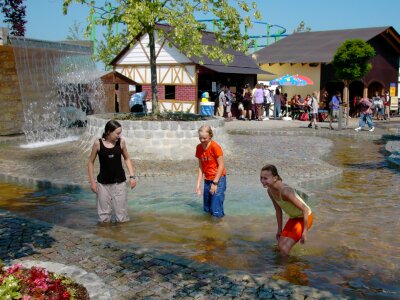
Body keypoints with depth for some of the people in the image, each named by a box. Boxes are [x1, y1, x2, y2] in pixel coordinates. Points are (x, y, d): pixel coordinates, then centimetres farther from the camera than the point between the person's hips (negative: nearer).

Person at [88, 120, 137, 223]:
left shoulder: (121, 142, -7)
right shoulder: (98, 143, -11)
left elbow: (127, 159, 6)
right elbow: (91, 162, 0)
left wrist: (132, 176, -1)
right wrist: (92, 181, -4)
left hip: (119, 182, 1)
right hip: (103, 183, -1)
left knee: (121, 215, 4)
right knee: (104, 217, 8)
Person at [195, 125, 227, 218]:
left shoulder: (215, 147, -15)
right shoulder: (199, 148, 2)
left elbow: (221, 165, -14)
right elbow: (200, 166, 6)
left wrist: (215, 183, -14)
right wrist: (198, 184, 0)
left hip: (218, 179, -6)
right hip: (207, 180, 6)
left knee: (216, 210, -11)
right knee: (207, 209, 11)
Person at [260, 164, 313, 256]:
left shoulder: (285, 191, -35)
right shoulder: (270, 191, -9)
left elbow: (305, 209, -29)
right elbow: (278, 210, 7)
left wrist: (304, 231, -23)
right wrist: (279, 229, 14)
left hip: (305, 217, -7)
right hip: (293, 218, 8)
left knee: (284, 249, -15)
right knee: (280, 247, 5)